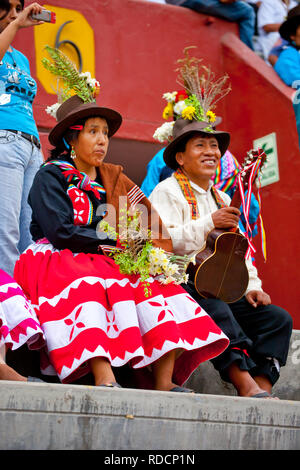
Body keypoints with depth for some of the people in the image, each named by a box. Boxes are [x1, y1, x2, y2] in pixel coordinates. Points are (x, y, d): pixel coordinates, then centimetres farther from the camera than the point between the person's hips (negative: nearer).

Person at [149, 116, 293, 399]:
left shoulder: (222, 200, 24)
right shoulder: (168, 191, 0)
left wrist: (251, 286, 8)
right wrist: (209, 224, -18)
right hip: (181, 285, -7)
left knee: (278, 318, -9)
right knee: (216, 310, -37)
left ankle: (262, 388, -23)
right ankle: (245, 385, -42)